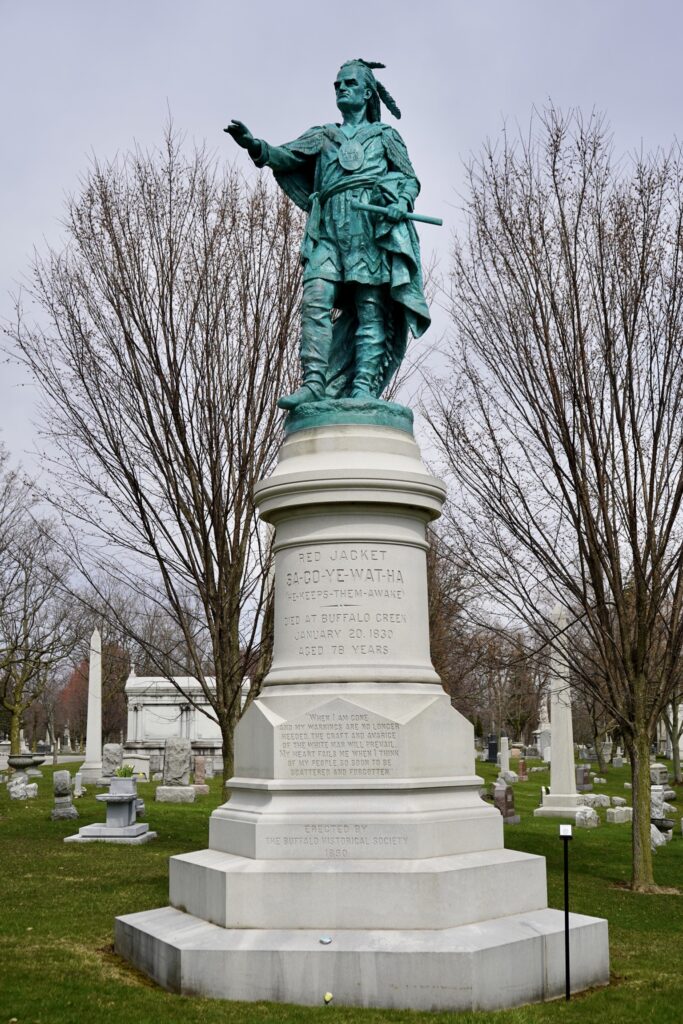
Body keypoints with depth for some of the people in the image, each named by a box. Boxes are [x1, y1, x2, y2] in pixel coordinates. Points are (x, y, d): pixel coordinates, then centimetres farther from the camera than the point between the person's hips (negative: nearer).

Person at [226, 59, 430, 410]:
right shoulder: (322, 136, 28)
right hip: (328, 226, 2)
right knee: (316, 300, -17)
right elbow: (287, 155, 12)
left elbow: (410, 179, 15)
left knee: (371, 307, -11)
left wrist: (402, 202, -8)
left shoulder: (385, 135, 24)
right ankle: (313, 383, -25)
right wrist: (255, 146, -9)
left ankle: (364, 388, -18)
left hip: (373, 222, -2)